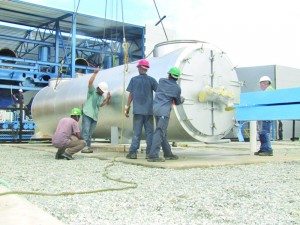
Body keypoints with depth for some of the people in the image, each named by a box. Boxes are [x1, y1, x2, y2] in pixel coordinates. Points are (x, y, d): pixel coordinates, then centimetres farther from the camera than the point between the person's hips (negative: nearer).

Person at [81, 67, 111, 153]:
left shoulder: (102, 96, 19)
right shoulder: (92, 91, -2)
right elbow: (90, 82, -17)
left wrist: (107, 98, 12)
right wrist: (95, 73, -21)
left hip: (95, 116, 7)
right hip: (87, 114, -7)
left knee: (90, 133, 8)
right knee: (85, 131, -11)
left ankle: (88, 147, 11)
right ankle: (84, 147, -13)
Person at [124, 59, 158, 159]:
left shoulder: (134, 79, 3)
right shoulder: (151, 80, 3)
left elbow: (131, 95, 2)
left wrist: (127, 107, 8)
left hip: (138, 110, 0)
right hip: (149, 110, 0)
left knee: (137, 132, 4)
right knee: (149, 132, 5)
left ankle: (133, 152, 2)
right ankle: (149, 153, 4)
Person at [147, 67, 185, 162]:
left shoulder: (161, 81, 10)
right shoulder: (177, 88, 2)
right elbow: (177, 102, 15)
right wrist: (182, 99, 37)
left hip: (156, 108, 6)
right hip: (164, 110, -6)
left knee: (163, 133, 15)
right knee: (159, 132, -12)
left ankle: (168, 153, 25)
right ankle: (153, 155, -21)